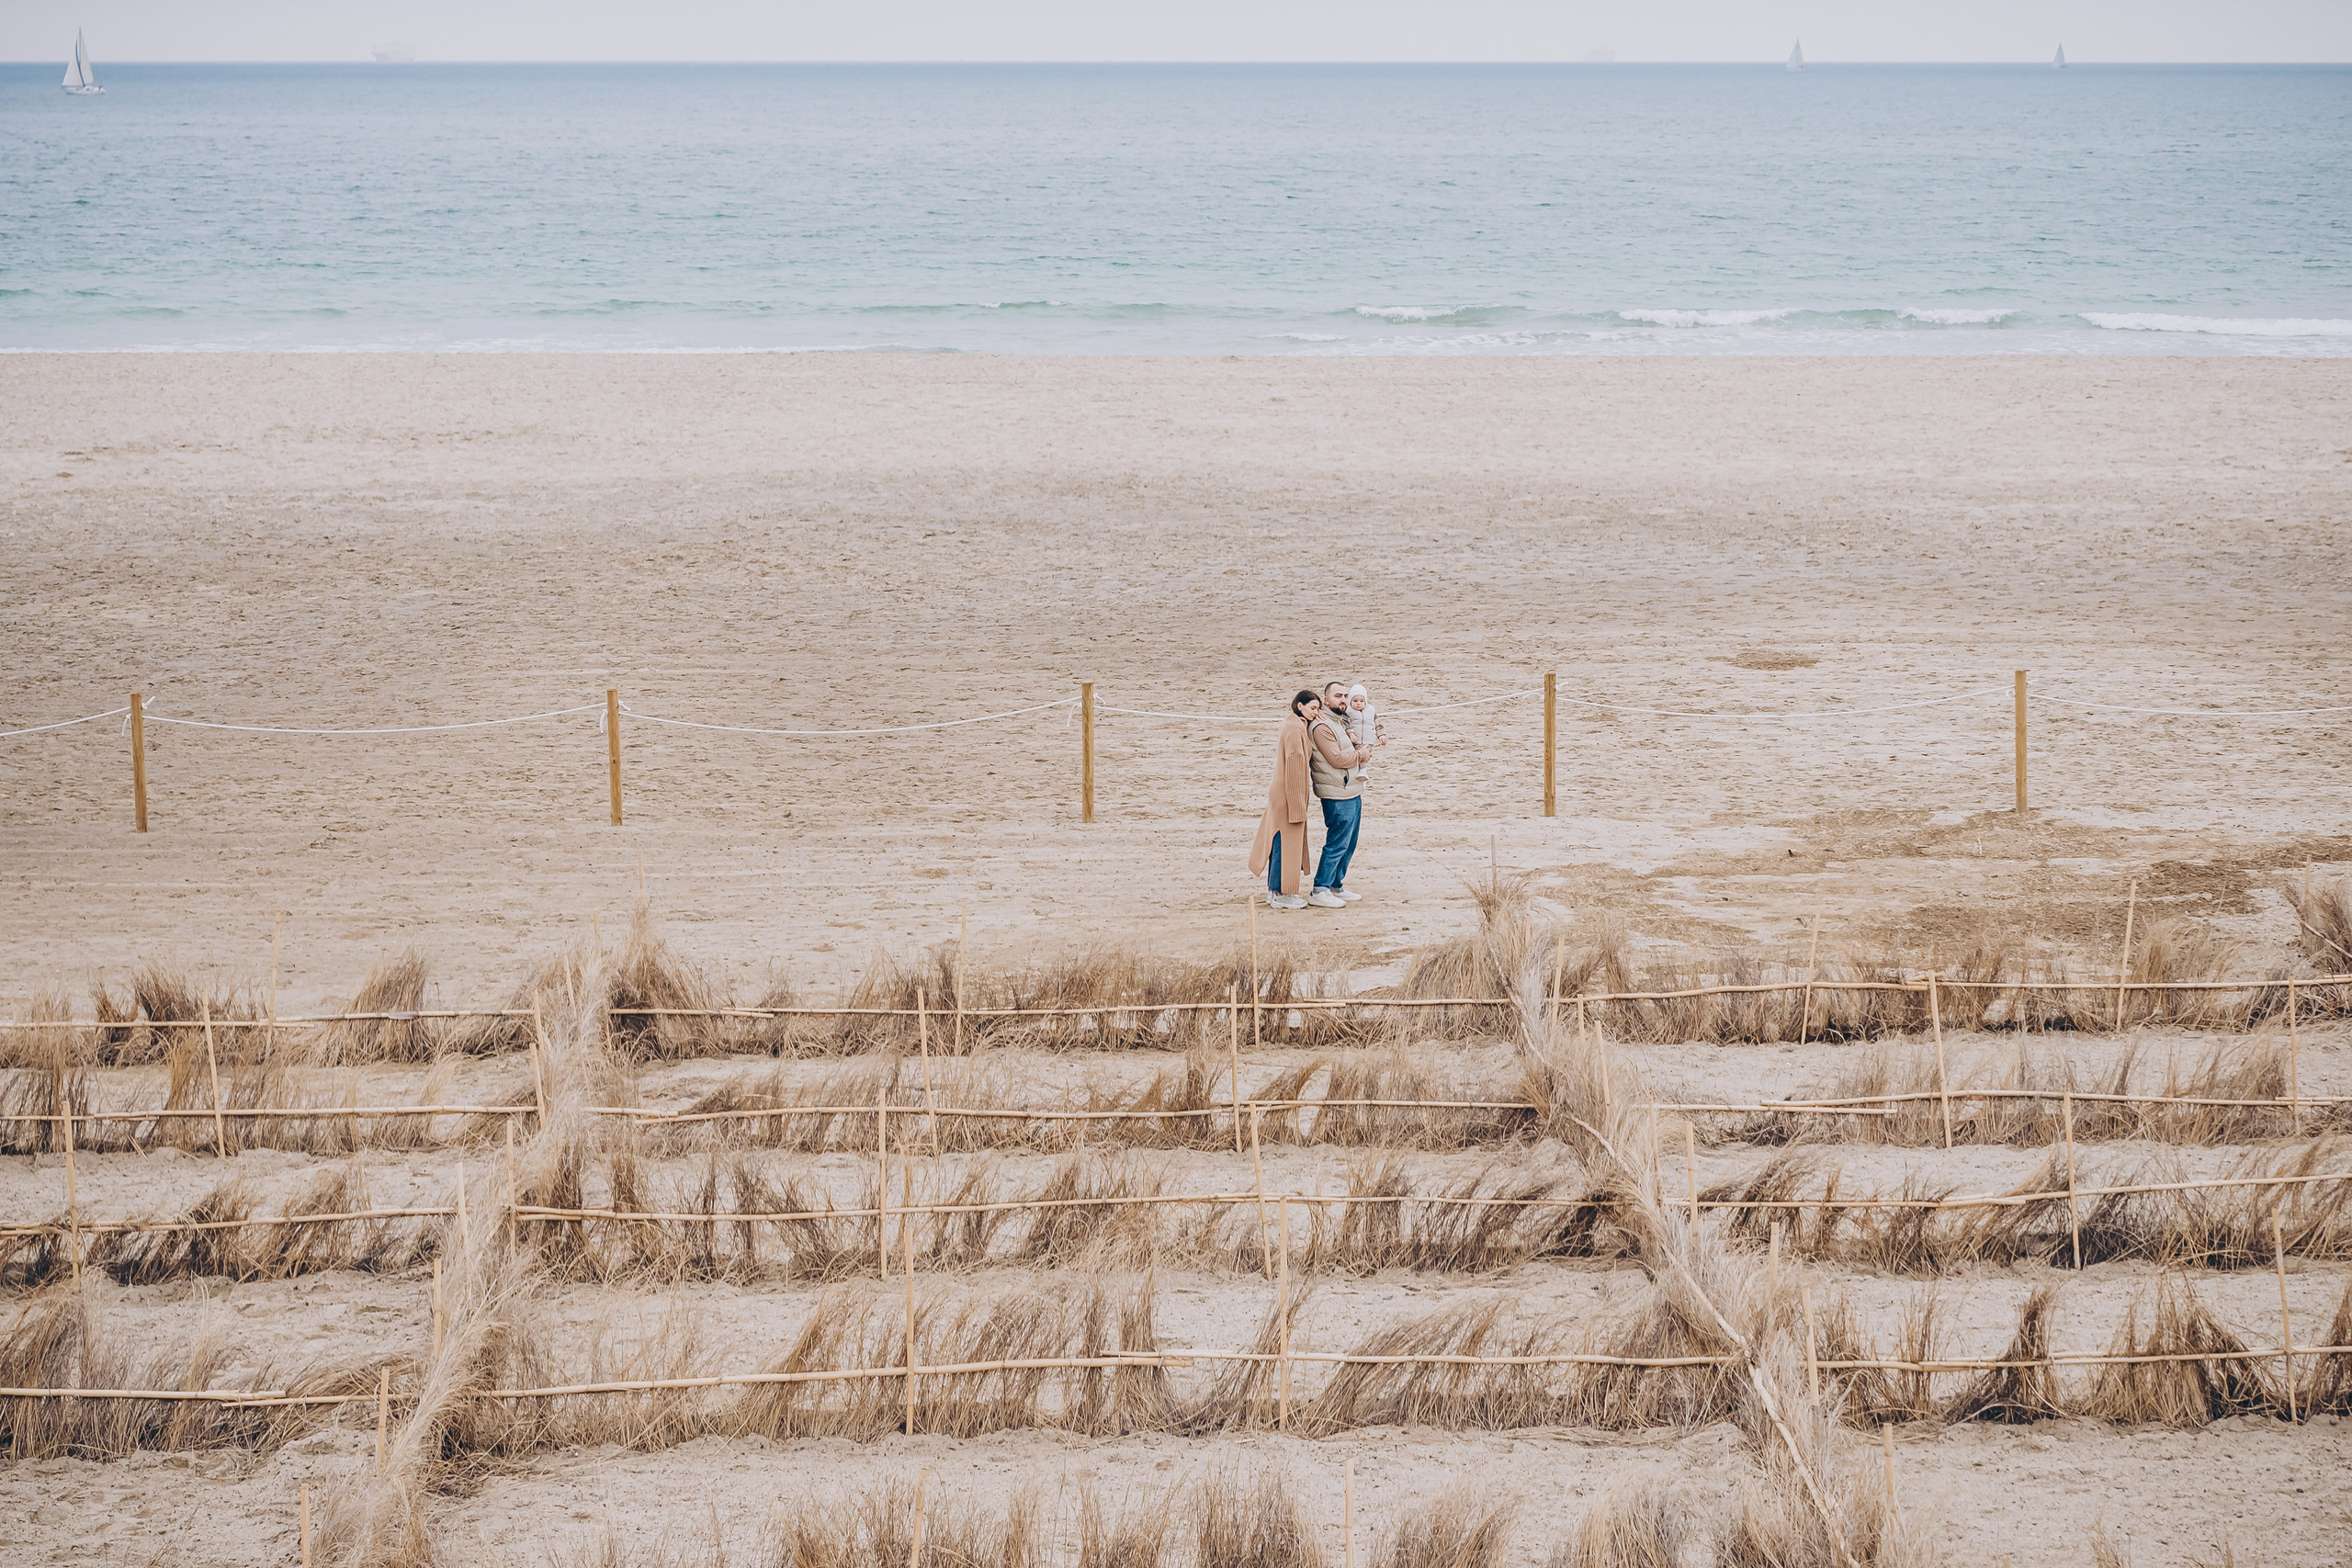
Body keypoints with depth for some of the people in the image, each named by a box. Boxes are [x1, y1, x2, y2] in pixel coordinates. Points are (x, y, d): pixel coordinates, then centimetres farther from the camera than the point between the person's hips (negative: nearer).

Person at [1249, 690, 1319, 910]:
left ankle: (1275, 891, 21)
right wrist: (1298, 803, -20)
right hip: (1289, 794, -10)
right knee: (1285, 843, -3)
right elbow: (1294, 768, -20)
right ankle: (1279, 895, 2)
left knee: (1281, 843, 14)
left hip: (1282, 793, 10)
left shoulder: (1297, 726, 13)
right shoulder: (1294, 729, -18)